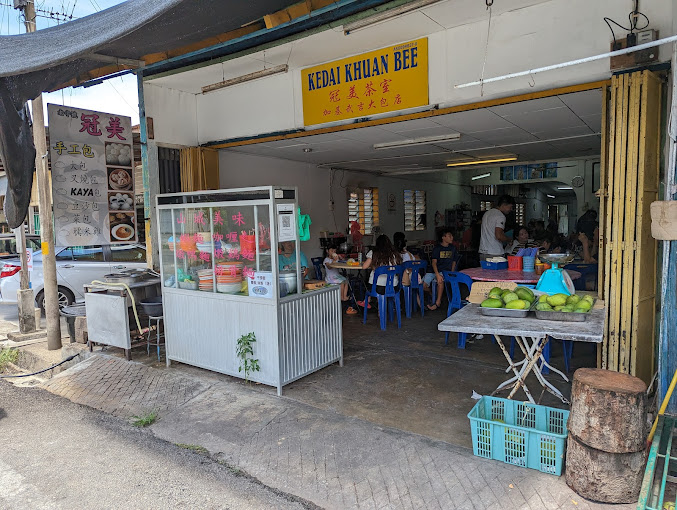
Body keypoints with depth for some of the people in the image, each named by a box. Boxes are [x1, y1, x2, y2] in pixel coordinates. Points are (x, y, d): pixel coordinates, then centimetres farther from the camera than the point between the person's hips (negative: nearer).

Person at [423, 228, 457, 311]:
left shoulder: (452, 248, 12)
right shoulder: (437, 248, -2)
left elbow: (454, 262, 19)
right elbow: (434, 262, -11)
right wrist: (437, 275, -27)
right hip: (434, 271, 0)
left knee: (440, 281, -35)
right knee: (423, 286, -18)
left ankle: (438, 302, -23)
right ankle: (433, 294, 15)